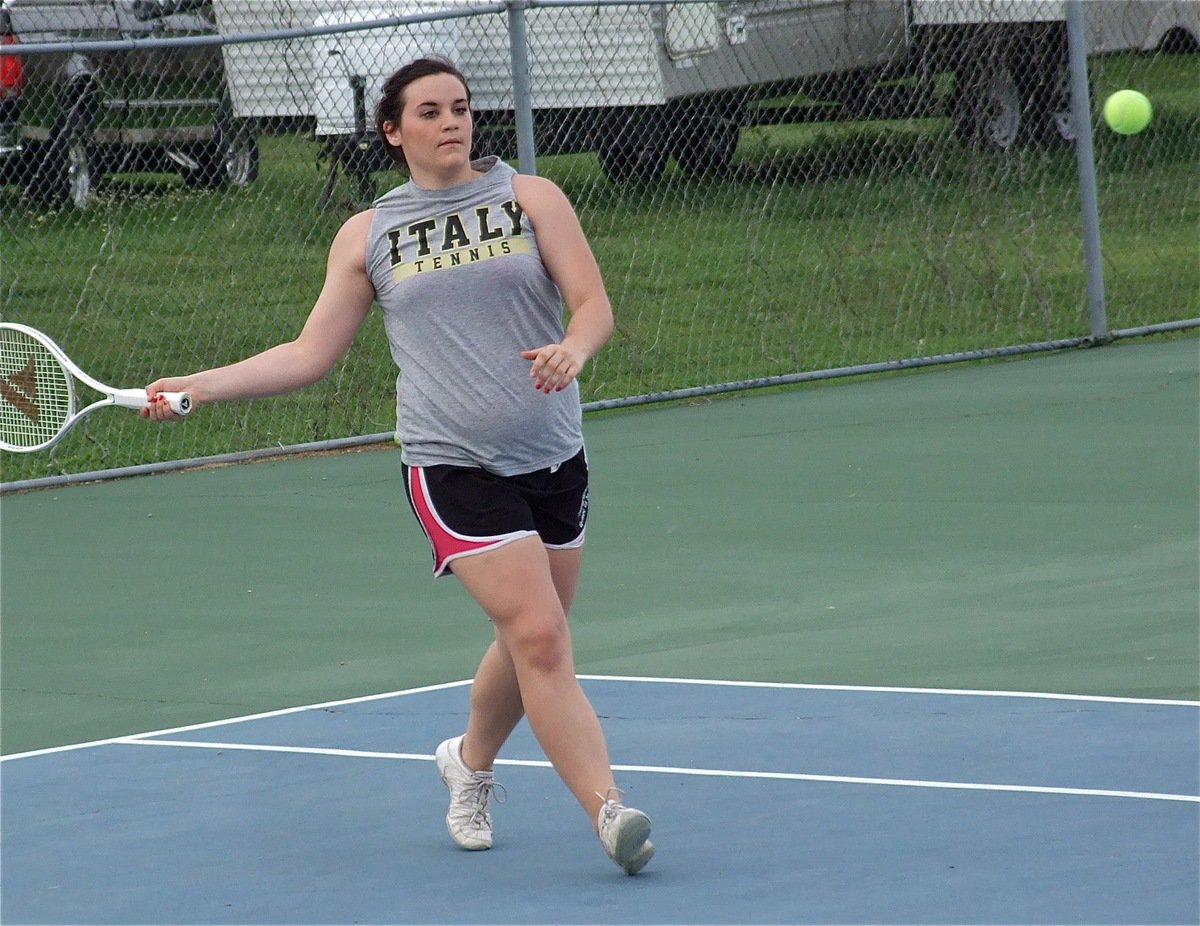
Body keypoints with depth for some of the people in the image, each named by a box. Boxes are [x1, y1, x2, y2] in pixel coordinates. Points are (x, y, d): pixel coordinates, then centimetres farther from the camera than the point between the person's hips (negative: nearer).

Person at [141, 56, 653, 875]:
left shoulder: (530, 198, 5)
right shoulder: (367, 236, 6)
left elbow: (594, 304, -2)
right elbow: (311, 354, 11)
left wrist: (573, 348, -25)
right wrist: (196, 387, 4)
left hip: (555, 460, 3)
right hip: (455, 467, -2)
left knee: (530, 644, 12)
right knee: (539, 636, -16)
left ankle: (471, 762, 40)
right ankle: (609, 809, -18)